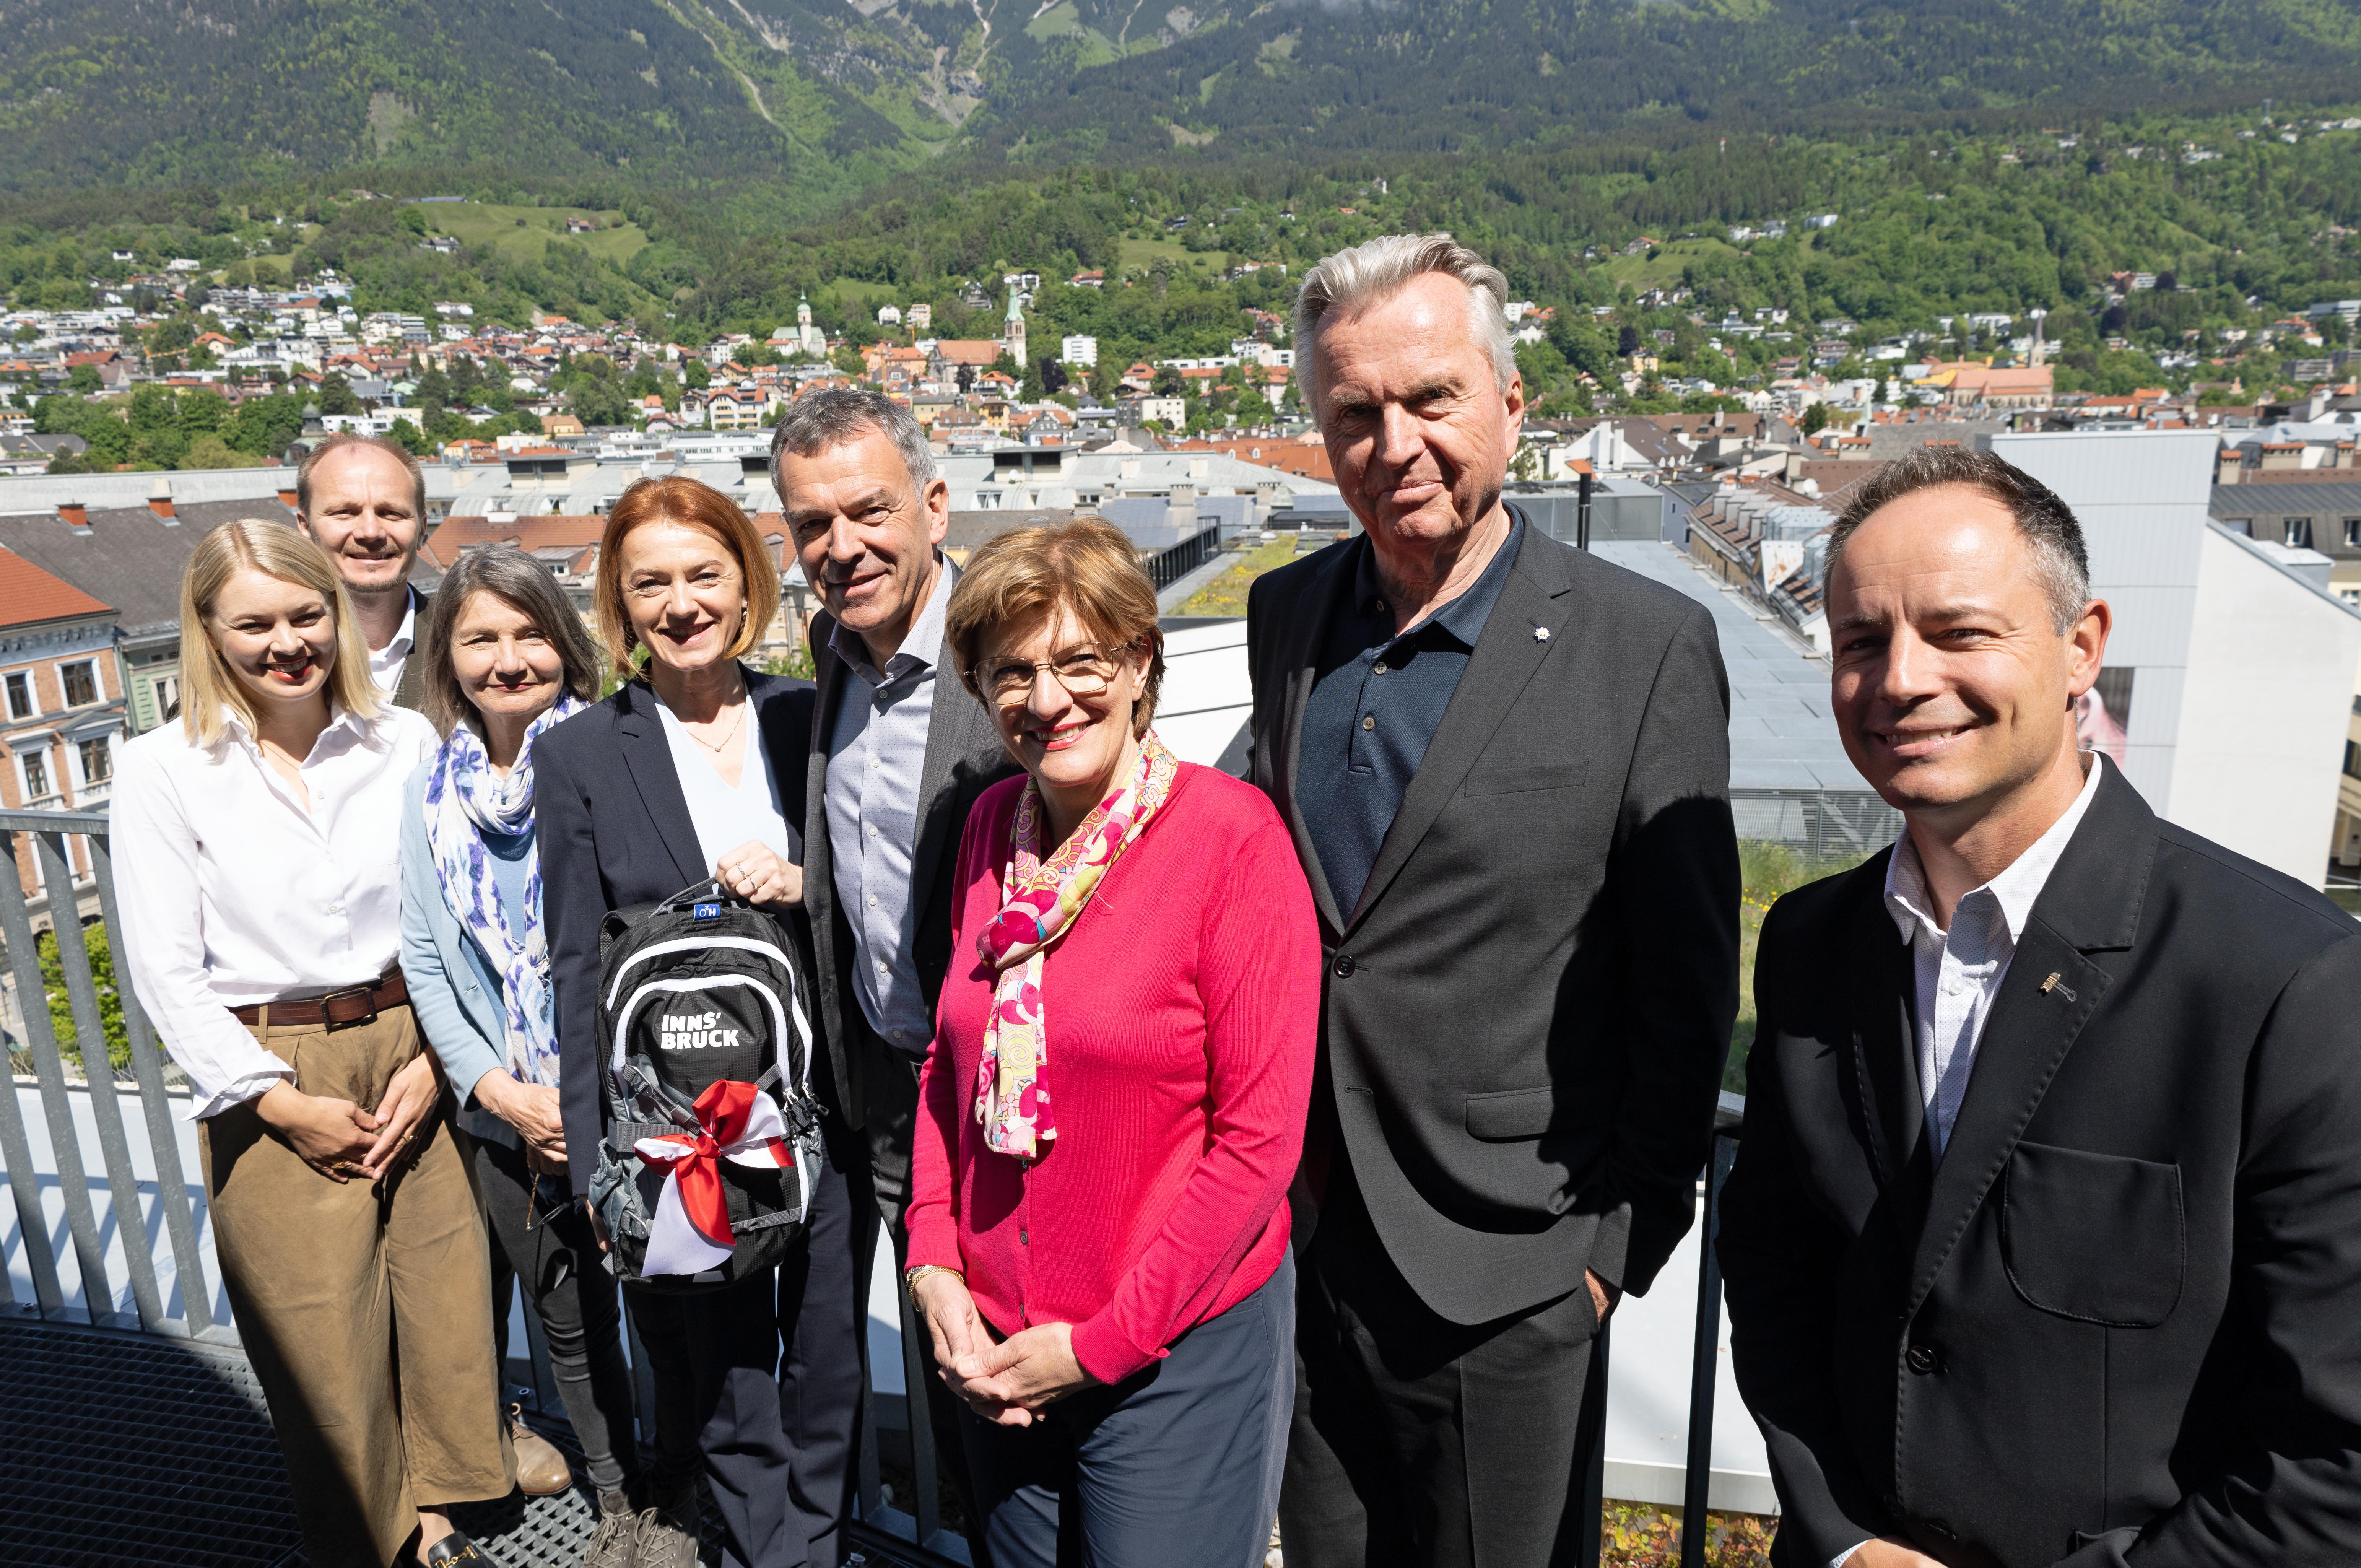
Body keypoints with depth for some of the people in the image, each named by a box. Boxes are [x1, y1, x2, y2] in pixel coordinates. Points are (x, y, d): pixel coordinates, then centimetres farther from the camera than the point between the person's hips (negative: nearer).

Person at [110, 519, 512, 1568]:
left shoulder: (404, 743, 2)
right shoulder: (162, 770, -3)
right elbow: (165, 971, -5)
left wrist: (433, 1060, -5)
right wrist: (283, 1103, -9)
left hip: (411, 1059, 2)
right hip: (273, 1090, -2)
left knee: (444, 1303, 8)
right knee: (323, 1339, 7)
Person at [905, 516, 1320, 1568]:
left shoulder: (1233, 833, -17)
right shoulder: (993, 826, 1)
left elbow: (1259, 1139, -17)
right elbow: (950, 1062, 10)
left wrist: (1100, 1346, -14)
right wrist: (934, 1265, -1)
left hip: (1179, 1351, -5)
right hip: (996, 1346, 5)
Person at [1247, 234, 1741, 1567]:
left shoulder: (1647, 645, -13)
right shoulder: (1286, 616, 2)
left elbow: (1688, 989, -8)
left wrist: (1625, 1242, -6)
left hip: (1500, 1268, -4)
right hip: (1298, 1241, 5)